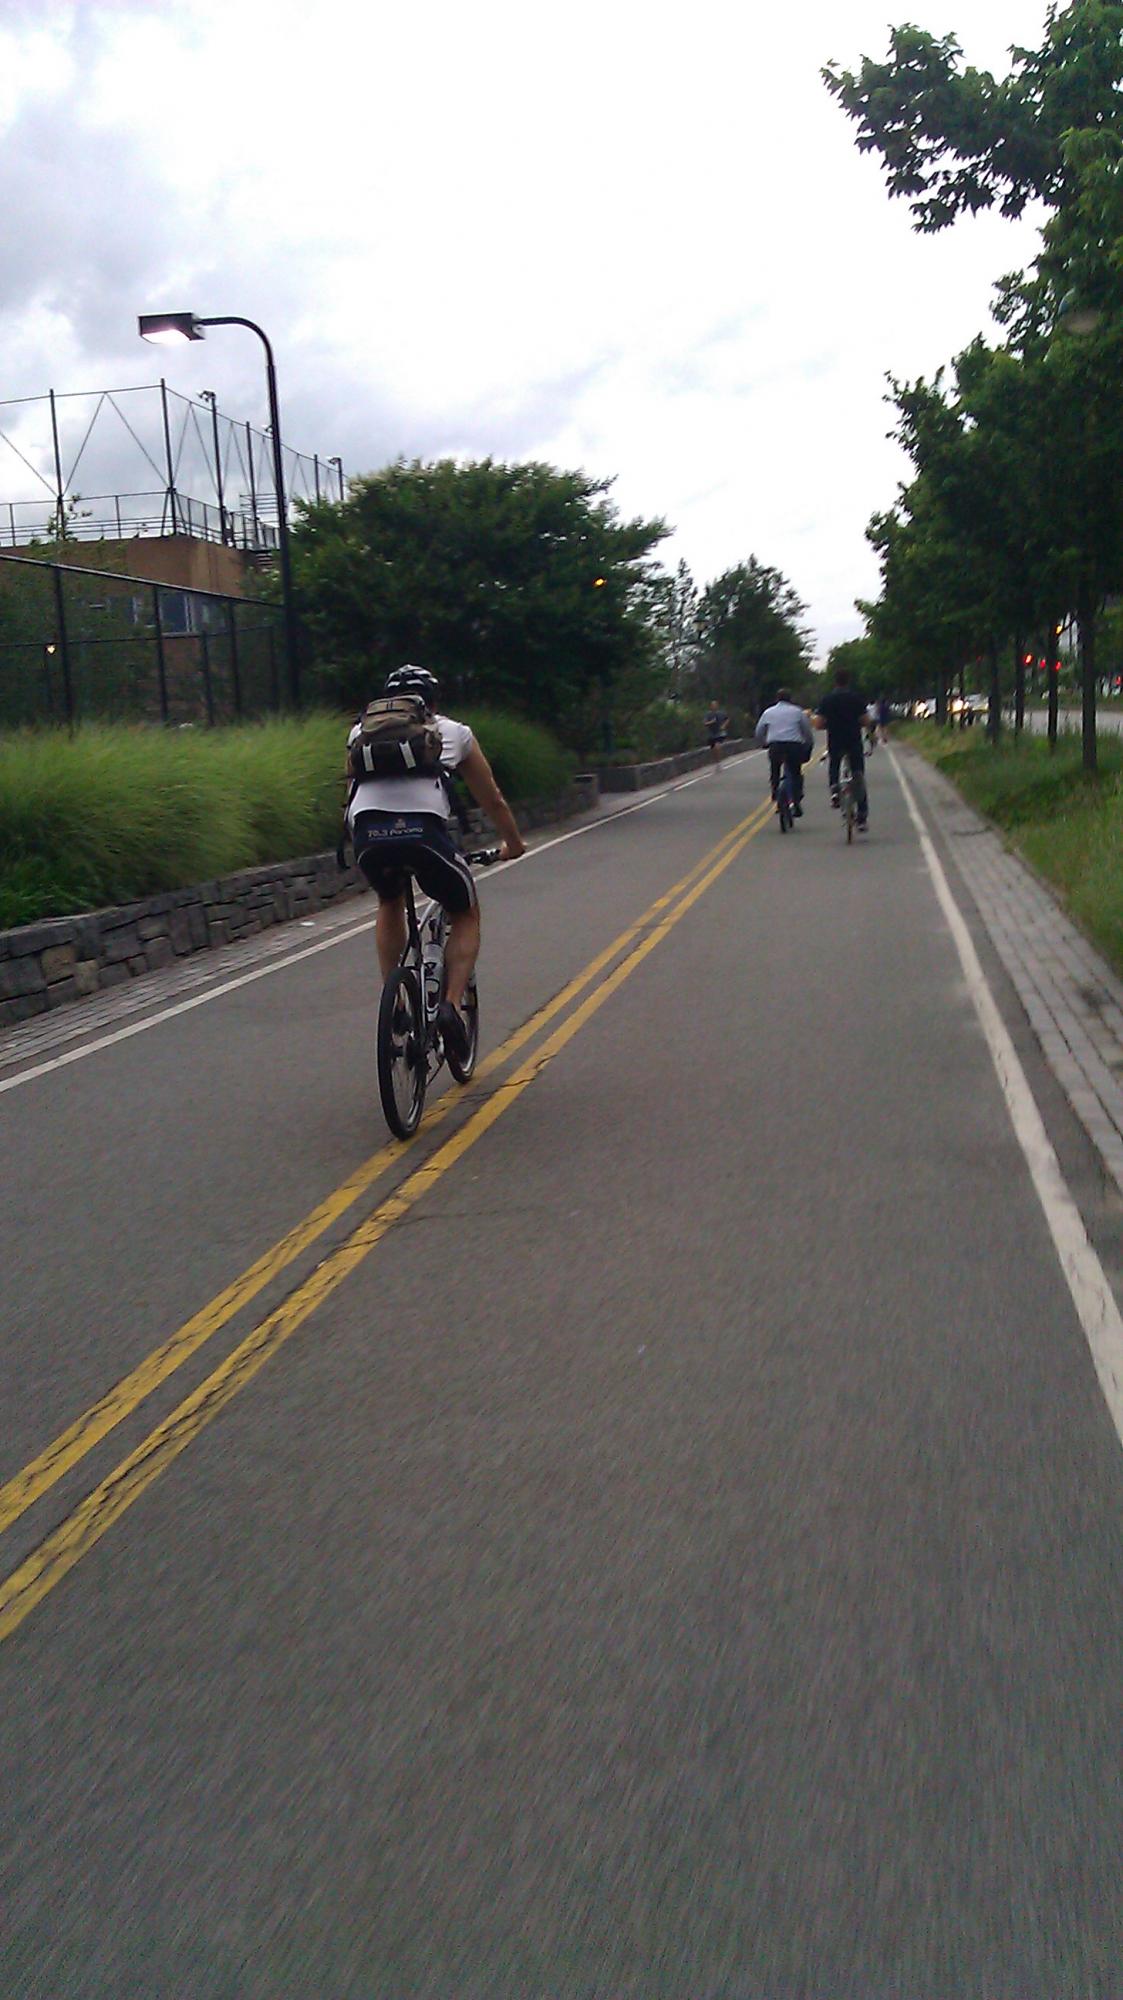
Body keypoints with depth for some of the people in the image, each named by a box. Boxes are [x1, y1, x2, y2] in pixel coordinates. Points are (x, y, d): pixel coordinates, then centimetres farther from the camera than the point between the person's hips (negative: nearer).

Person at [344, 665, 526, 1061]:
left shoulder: (362, 731, 32)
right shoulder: (454, 732, 29)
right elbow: (492, 800, 36)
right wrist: (514, 844, 53)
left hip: (367, 833, 2)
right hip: (423, 830, -2)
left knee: (390, 903, 34)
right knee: (466, 914, 23)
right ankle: (451, 1005, 3)